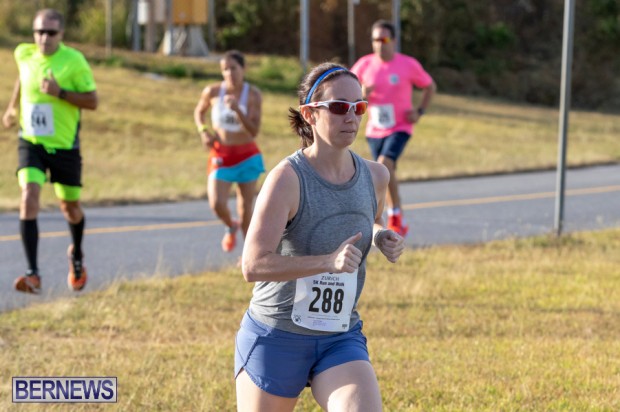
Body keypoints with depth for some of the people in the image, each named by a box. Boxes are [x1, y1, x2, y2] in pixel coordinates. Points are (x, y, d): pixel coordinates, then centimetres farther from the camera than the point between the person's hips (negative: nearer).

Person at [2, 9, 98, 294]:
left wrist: (60, 92, -24)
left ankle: (77, 254, 46)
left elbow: (92, 101, -11)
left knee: (70, 207, 12)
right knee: (29, 198, -20)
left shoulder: (74, 61, -13)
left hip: (65, 145, -1)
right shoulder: (23, 54, -2)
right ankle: (33, 274, -24)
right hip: (31, 142, 1)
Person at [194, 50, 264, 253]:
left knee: (245, 206, 6)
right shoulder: (213, 92, -6)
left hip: (247, 156, 0)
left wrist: (237, 110, -28)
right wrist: (203, 131, -5)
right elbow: (199, 111, 14)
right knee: (217, 204, -16)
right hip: (221, 155, 0)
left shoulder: (253, 95, -10)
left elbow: (254, 131, -15)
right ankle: (231, 227, 19)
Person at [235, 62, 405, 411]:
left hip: (341, 339, 3)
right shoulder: (287, 179, -18)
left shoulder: (375, 176, -1)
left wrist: (384, 238, 0)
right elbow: (253, 265, -26)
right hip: (276, 338, -3)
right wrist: (329, 261, -36)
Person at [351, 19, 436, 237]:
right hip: (375, 130, 4)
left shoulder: (409, 65, -8)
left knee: (383, 165, -25)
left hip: (400, 128, -4)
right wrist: (361, 94, -18)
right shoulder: (364, 65, -3)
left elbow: (430, 86, 7)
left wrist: (420, 112, -6)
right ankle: (399, 225, 26)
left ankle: (394, 216, -13)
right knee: (387, 174, 12)